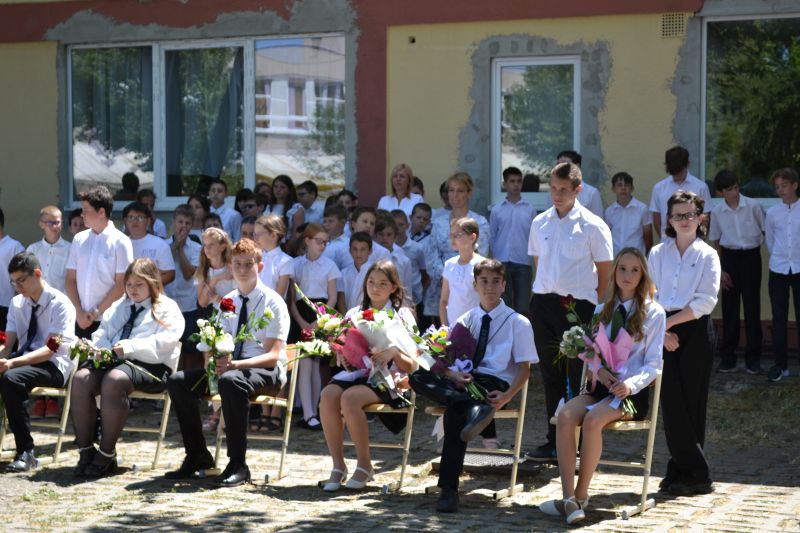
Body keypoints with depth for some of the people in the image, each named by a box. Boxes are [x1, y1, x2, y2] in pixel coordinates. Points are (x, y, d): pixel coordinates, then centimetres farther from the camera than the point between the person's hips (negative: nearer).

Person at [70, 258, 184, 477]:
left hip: (150, 367, -6)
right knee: (80, 379, -24)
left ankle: (106, 455, -32)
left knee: (114, 379, -37)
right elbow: (100, 334, 26)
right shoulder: (118, 307, 30)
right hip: (112, 361, 6)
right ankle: (85, 451, -23)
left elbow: (165, 341, -9)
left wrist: (130, 347, -19)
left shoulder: (167, 308, 8)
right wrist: (101, 348, 1)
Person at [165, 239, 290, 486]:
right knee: (178, 380, -13)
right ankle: (197, 456, -1)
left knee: (231, 381, -40)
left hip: (266, 371, -7)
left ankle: (238, 465, -31)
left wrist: (235, 364, -29)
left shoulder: (273, 302, -8)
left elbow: (274, 355, -16)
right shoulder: (228, 301, 11)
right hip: (230, 366, 7)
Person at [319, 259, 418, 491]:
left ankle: (364, 465, -18)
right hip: (356, 372, 4)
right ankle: (338, 466, -21)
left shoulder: (402, 316, 7)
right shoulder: (354, 314, 17)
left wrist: (394, 352, -18)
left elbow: (412, 365, 1)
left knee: (350, 398, -33)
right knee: (328, 394, -29)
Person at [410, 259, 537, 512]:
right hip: (463, 381, 5)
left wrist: (506, 396, -18)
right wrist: (453, 375, -13)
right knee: (418, 376, -26)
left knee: (456, 409, -37)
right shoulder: (466, 320, 19)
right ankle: (476, 409, -44)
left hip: (495, 384, -4)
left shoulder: (518, 323, 8)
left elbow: (524, 368, 2)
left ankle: (449, 489, -38)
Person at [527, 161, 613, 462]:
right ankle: (554, 442, 19)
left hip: (577, 305, -5)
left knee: (577, 379, -1)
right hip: (543, 303, 5)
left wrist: (592, 306, -4)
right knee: (551, 377, 11)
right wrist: (543, 297, 9)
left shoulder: (592, 226, -4)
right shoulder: (540, 223, 10)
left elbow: (605, 272, -1)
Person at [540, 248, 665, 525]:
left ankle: (581, 496, -24)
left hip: (632, 390, -4)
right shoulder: (602, 310, 19)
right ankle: (569, 499, -32)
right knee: (564, 416, -27)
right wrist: (599, 370, -6)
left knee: (592, 420, -33)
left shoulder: (653, 313, 4)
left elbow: (653, 364, -1)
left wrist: (631, 384, -19)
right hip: (602, 385, 4)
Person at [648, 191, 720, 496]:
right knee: (671, 404, -1)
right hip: (663, 333, 3)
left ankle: (689, 474, 5)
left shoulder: (707, 256, 2)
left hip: (694, 333, -3)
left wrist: (669, 322, -11)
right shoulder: (657, 254, 11)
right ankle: (695, 474, 6)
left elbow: (706, 302, -7)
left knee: (691, 404, -2)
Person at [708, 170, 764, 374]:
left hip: (751, 256, -2)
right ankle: (727, 357, 12)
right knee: (729, 308, 5)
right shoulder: (717, 212, 0)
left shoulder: (752, 206, -7)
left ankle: (753, 358, 7)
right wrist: (720, 269, 4)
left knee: (752, 306, 0)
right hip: (729, 257, 2)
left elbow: (765, 231, 3)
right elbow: (716, 242, 8)